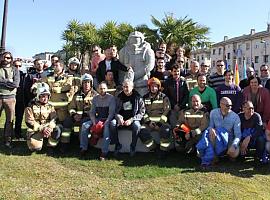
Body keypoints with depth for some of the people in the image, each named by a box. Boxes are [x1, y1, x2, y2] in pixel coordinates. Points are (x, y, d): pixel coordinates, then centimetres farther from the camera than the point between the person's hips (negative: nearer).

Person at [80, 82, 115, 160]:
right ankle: (83, 148, -9)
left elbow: (111, 113, -11)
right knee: (84, 125, -16)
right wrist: (94, 122, -11)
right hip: (97, 119, 5)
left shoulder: (111, 98, -6)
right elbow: (92, 112, 7)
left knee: (106, 127, -36)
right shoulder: (95, 98, 9)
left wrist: (104, 123, -23)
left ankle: (104, 152, -33)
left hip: (107, 119, -5)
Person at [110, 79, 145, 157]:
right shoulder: (119, 97, 9)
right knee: (112, 123, -28)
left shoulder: (138, 97, 0)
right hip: (121, 119, 3)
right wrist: (119, 118, -14)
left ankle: (133, 146, -13)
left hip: (133, 120, -2)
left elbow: (141, 112, -3)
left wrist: (131, 120, -17)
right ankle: (117, 145, -10)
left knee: (137, 126, -35)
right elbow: (115, 111, 9)